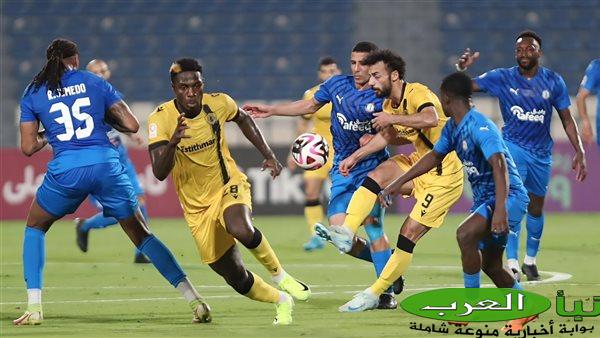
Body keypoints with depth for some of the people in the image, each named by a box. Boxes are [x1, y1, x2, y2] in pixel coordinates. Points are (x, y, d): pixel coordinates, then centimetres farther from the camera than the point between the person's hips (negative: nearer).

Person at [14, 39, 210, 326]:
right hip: (106, 166, 1)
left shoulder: (33, 93, 9)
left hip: (65, 170, -1)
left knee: (35, 227, 24)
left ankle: (34, 308, 9)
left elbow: (28, 147, 7)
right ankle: (195, 300, 5)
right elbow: (131, 125, 6)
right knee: (142, 235, 13)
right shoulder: (95, 83, 11)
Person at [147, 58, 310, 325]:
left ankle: (279, 274, -9)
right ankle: (281, 301, 33)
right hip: (197, 207, 1)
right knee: (237, 280, 3)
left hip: (229, 186, -1)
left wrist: (268, 155, 10)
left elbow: (243, 119, 14)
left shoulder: (218, 103, -11)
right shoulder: (160, 119, -19)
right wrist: (172, 142, -46)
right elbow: (159, 173, -28)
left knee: (242, 231, -37)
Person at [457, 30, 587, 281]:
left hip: (541, 152, 3)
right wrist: (462, 69, -32)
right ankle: (512, 264, -22)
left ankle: (530, 260, 32)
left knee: (536, 208, 13)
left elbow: (567, 119, 4)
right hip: (513, 146, -3)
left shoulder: (553, 81, -2)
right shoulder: (502, 78, -6)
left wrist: (579, 152, -2)